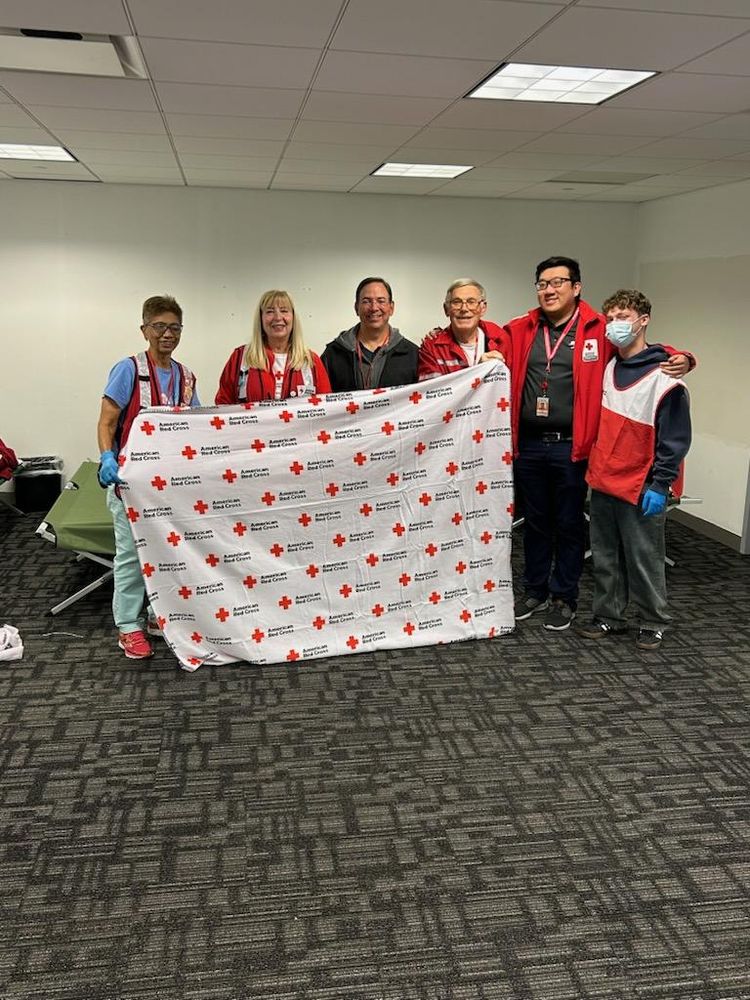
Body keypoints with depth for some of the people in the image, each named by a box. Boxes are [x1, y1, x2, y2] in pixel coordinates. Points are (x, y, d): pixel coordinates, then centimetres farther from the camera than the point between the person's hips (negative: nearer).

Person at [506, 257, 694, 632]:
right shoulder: (520, 330, 5)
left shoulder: (599, 330, -4)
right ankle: (535, 590, 33)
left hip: (571, 447, -3)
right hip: (528, 445, 3)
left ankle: (564, 597, 26)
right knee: (535, 522, 17)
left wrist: (680, 359, -15)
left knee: (569, 524, 10)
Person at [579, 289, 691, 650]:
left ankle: (653, 623, 20)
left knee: (643, 559, 4)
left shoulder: (664, 378, -12)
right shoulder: (607, 367, 7)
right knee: (605, 556, 14)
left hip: (641, 488, -6)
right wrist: (593, 465, 12)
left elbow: (676, 439, -12)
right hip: (602, 481, 6)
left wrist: (660, 485, -14)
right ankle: (608, 616, 27)